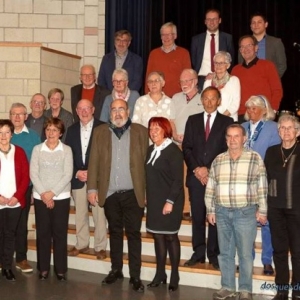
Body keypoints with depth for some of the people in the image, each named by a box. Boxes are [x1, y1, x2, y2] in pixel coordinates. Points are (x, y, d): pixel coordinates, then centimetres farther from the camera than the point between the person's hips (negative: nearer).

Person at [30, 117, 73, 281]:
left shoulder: (66, 150, 1)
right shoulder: (37, 149, 4)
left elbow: (68, 175, -6)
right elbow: (33, 173, -2)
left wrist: (52, 193, -13)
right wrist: (43, 194, -11)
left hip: (61, 197, -1)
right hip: (40, 197, 1)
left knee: (60, 233, 3)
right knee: (42, 233, 5)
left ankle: (60, 269, 13)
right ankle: (43, 268, 17)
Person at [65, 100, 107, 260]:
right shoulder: (72, 129, 11)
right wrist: (76, 172, -4)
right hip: (77, 177, 4)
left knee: (99, 213, -1)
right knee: (80, 213, 11)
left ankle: (100, 247, 10)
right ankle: (81, 244, 24)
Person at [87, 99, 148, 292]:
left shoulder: (141, 131, 2)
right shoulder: (100, 132, 7)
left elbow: (146, 161, -1)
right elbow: (94, 161, 5)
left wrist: (147, 191, -5)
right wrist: (92, 188, -1)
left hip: (133, 193, -2)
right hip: (110, 193, 2)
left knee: (133, 233, 3)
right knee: (114, 232, 13)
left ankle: (135, 276, 11)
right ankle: (116, 270, 27)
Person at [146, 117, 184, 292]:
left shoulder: (173, 151, -10)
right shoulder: (151, 150, 10)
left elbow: (178, 180, -14)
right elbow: (149, 176, 12)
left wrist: (170, 201, -18)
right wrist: (146, 196, 6)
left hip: (170, 202, -6)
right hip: (154, 202, 6)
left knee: (170, 236, 1)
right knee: (158, 236, 9)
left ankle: (174, 276, 13)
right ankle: (160, 274, 18)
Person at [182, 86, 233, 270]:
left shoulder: (227, 122, 6)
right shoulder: (193, 120, 14)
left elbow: (227, 150, -1)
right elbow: (186, 148, 8)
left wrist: (210, 170, -8)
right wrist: (196, 168, -5)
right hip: (196, 176, 2)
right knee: (197, 217, 5)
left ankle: (214, 254, 9)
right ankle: (198, 253, 14)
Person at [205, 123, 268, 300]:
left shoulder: (255, 158, -2)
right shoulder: (218, 160, 7)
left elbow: (262, 186, -2)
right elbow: (210, 188, 10)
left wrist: (262, 210, -4)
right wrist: (210, 210, 8)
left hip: (245, 212, -3)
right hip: (222, 213, 3)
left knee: (245, 254, 3)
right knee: (225, 252, 11)